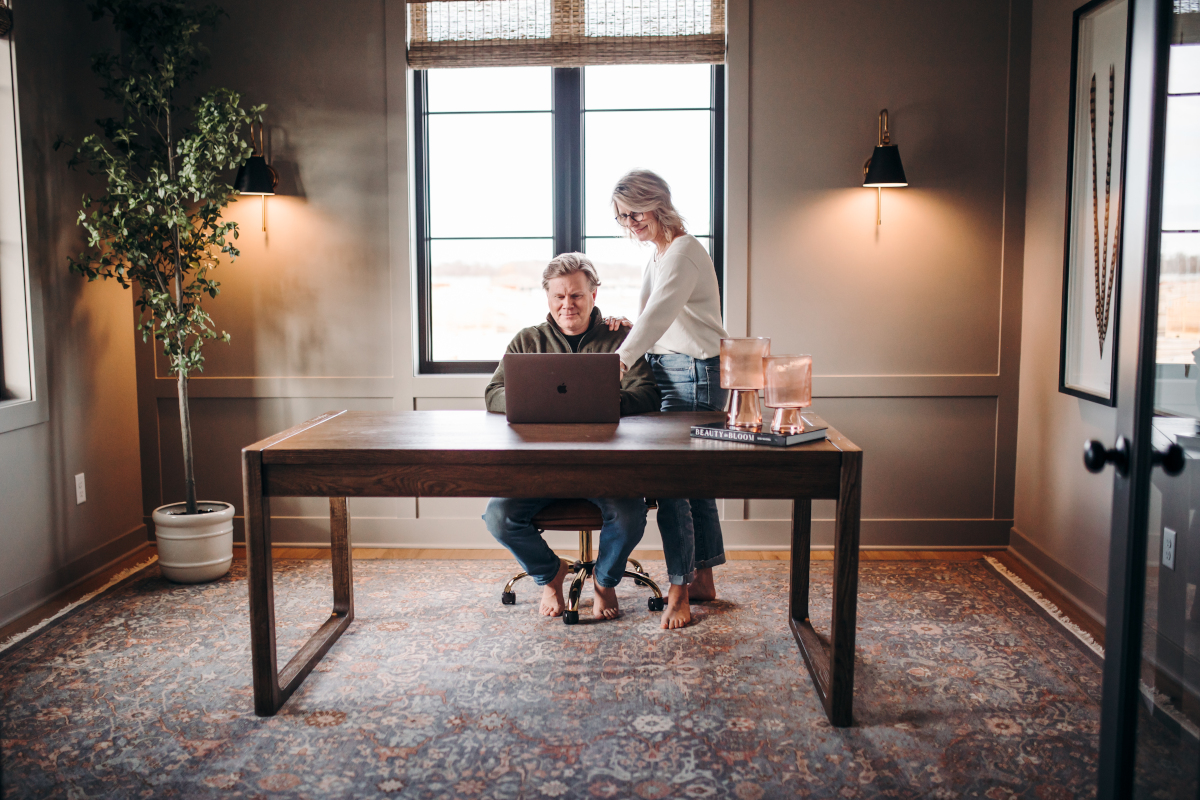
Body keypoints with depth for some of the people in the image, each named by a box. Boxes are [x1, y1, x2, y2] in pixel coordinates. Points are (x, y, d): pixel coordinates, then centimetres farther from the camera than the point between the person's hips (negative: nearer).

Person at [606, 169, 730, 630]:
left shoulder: (682, 252, -13)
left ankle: (679, 591, -1)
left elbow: (658, 315, -27)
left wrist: (619, 360, -36)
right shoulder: (659, 254, 18)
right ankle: (702, 578, 24)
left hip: (694, 374, -10)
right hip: (672, 372, 10)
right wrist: (627, 327, 4)